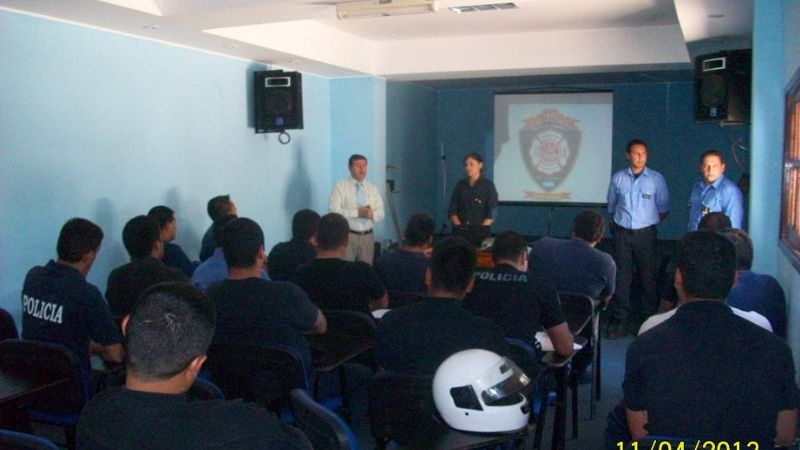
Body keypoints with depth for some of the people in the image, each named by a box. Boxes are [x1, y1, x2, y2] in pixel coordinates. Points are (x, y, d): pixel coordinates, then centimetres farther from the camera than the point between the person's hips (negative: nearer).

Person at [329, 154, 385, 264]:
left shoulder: (373, 188, 11)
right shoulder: (340, 186, -2)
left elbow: (381, 214, 8)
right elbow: (334, 211, -13)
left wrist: (372, 214, -15)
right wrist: (357, 213, -20)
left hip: (368, 236, 4)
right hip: (347, 235, -4)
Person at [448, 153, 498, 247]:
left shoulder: (488, 185, 2)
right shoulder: (460, 185, 10)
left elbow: (492, 214, -3)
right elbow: (452, 210, 8)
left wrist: (480, 230, -12)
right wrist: (459, 227, -6)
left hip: (480, 232, -2)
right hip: (460, 232, 2)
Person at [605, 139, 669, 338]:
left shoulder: (656, 179, 0)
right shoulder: (618, 178, 4)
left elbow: (663, 209, 6)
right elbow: (612, 207, 15)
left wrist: (649, 220, 6)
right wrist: (620, 220, 11)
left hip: (646, 234, -1)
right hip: (622, 233, 1)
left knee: (648, 276, 5)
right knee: (621, 277, 1)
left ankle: (650, 318, 15)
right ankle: (621, 319, 7)